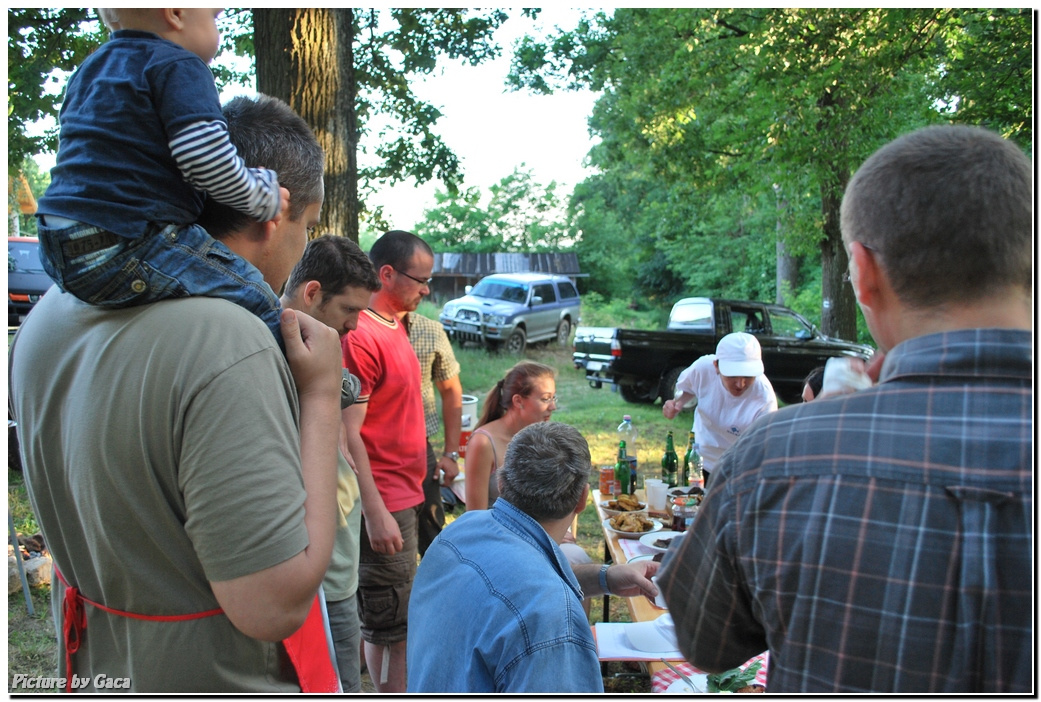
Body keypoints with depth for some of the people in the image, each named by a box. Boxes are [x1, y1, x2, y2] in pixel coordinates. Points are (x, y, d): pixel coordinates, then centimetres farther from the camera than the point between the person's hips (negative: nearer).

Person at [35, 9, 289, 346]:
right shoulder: (177, 65, -6)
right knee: (256, 298, -9)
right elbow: (205, 158, -19)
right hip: (124, 249, -10)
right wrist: (265, 197, -4)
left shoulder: (89, 70, 23)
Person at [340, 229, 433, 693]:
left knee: (392, 621, 20)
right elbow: (348, 434, -22)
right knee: (390, 627, 2)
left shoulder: (394, 326, 11)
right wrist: (376, 512, -23)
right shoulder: (362, 337, -19)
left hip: (404, 496, 10)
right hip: (384, 504, -10)